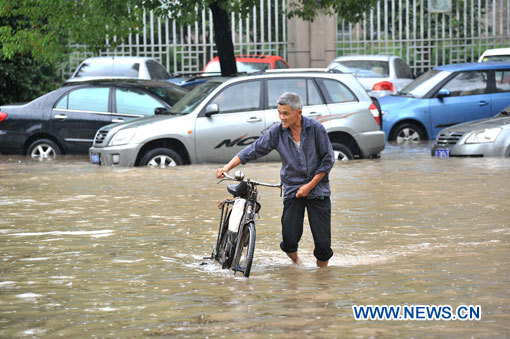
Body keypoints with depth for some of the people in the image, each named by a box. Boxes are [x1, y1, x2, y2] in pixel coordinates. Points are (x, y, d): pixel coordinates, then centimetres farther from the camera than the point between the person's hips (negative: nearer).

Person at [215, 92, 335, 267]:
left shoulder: (316, 128, -9)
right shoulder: (277, 131, -3)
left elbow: (328, 159, -4)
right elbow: (254, 150, 0)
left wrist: (310, 185, -10)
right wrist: (228, 167, -10)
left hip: (318, 189, -1)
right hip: (292, 190, 1)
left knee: (323, 242, -6)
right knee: (289, 241, -8)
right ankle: (296, 261, 24)